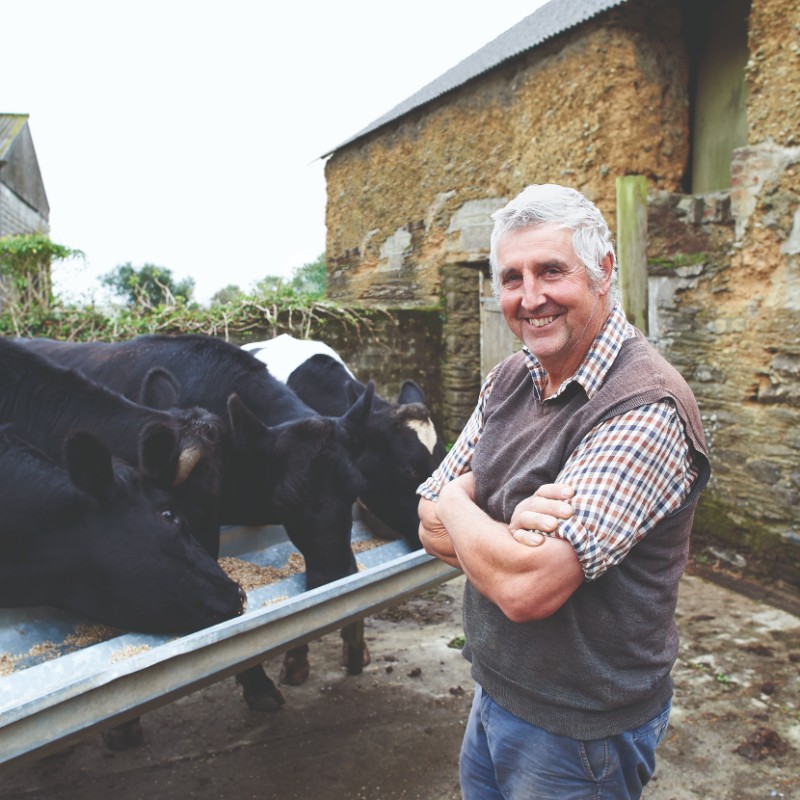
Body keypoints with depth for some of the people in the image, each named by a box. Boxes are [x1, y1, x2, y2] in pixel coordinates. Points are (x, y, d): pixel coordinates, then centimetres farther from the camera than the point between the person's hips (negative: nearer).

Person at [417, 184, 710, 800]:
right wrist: (509, 536, -22)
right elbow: (432, 528, -1)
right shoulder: (508, 381, -1)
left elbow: (525, 586, -31)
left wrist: (458, 502, -13)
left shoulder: (647, 409, -26)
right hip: (494, 696, 7)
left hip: (578, 738, -6)